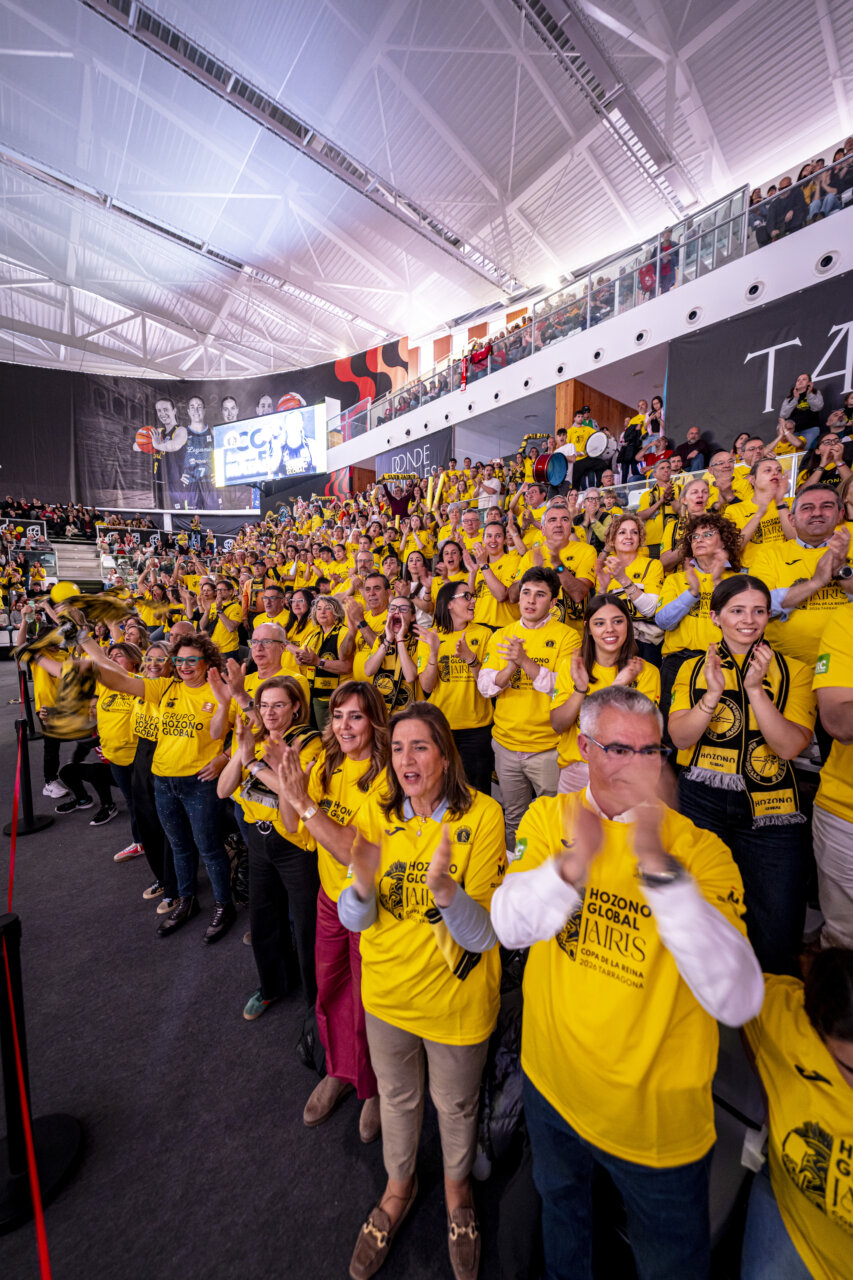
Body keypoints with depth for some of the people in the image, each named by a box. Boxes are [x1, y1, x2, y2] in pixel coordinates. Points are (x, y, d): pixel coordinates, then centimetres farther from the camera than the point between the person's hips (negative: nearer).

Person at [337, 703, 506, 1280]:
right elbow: (354, 919, -12)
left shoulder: (482, 815, -24)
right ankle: (400, 1186, 60)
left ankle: (457, 1184, 58)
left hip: (456, 997, -2)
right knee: (397, 1096, 28)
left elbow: (482, 935, -23)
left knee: (455, 1103, 24)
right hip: (387, 991, 3)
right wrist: (364, 884, -34)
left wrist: (444, 889, -43)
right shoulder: (376, 815, -13)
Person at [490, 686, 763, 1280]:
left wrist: (659, 867, -44)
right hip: (553, 1079, 3)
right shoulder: (549, 817, -13)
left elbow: (739, 1001, -31)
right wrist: (572, 864, -40)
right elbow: (510, 927, -22)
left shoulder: (700, 848, -21)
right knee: (560, 1200, 31)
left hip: (657, 1114, -2)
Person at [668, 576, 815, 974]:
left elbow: (790, 746, -10)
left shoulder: (794, 671, 3)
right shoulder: (694, 668, 5)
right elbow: (680, 737, -7)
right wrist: (714, 692, -21)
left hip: (770, 809, 0)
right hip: (700, 802, 1)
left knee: (777, 933, 5)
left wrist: (755, 688, -20)